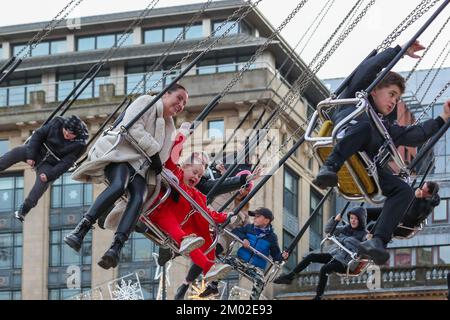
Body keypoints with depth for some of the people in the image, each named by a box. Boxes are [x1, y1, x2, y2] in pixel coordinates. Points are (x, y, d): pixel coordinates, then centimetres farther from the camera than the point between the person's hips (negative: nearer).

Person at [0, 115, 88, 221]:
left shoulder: (79, 145, -18)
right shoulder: (57, 123, -12)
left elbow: (66, 164, -18)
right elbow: (38, 135, -7)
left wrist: (49, 175, -26)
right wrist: (31, 155, -15)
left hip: (50, 165, -3)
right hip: (37, 151, 3)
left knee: (42, 184, -25)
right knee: (15, 153, -22)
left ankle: (22, 212, -17)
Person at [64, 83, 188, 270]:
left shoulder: (169, 127, 31)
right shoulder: (146, 102, 8)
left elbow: (162, 160, 29)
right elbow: (134, 127, -9)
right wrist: (153, 151, -9)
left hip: (140, 167, 6)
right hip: (120, 151, -6)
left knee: (139, 196, -27)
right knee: (119, 185, -37)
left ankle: (116, 248, -46)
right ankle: (80, 232, -42)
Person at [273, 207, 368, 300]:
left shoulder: (363, 235, -8)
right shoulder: (346, 228, 12)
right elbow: (328, 230, 16)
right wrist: (334, 220, -3)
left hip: (345, 262, -7)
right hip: (333, 254, 7)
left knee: (324, 269, -32)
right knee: (311, 256, -9)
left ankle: (318, 297, -27)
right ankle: (290, 276, -4)